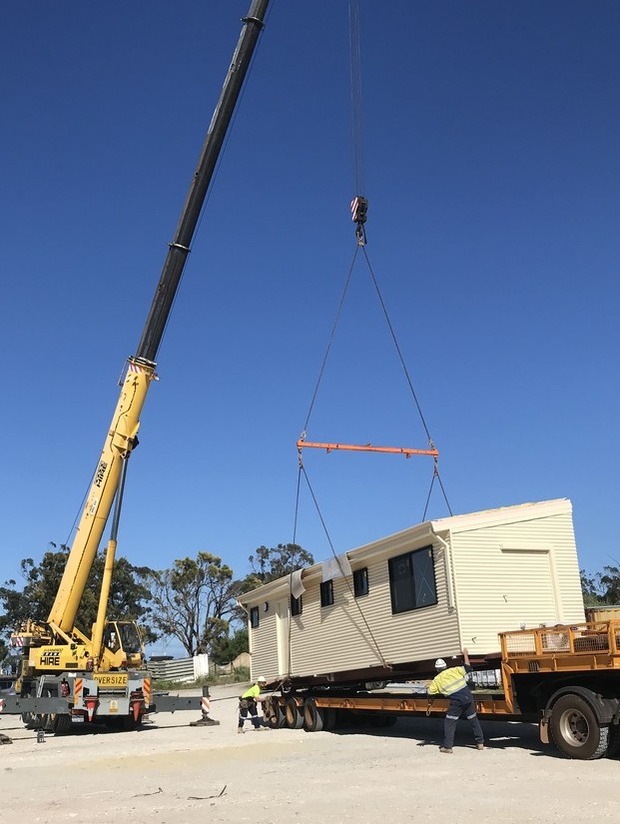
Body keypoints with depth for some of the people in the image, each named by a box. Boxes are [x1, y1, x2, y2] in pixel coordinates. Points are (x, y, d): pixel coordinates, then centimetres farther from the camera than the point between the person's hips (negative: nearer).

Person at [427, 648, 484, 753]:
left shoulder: (437, 680, 6)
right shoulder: (454, 670, 8)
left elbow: (430, 692, 5)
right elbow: (467, 668, 10)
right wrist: (465, 655, 19)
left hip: (456, 701, -3)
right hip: (468, 697, 3)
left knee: (449, 723, 6)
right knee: (474, 720, 19)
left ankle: (447, 746, 2)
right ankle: (480, 743, 24)